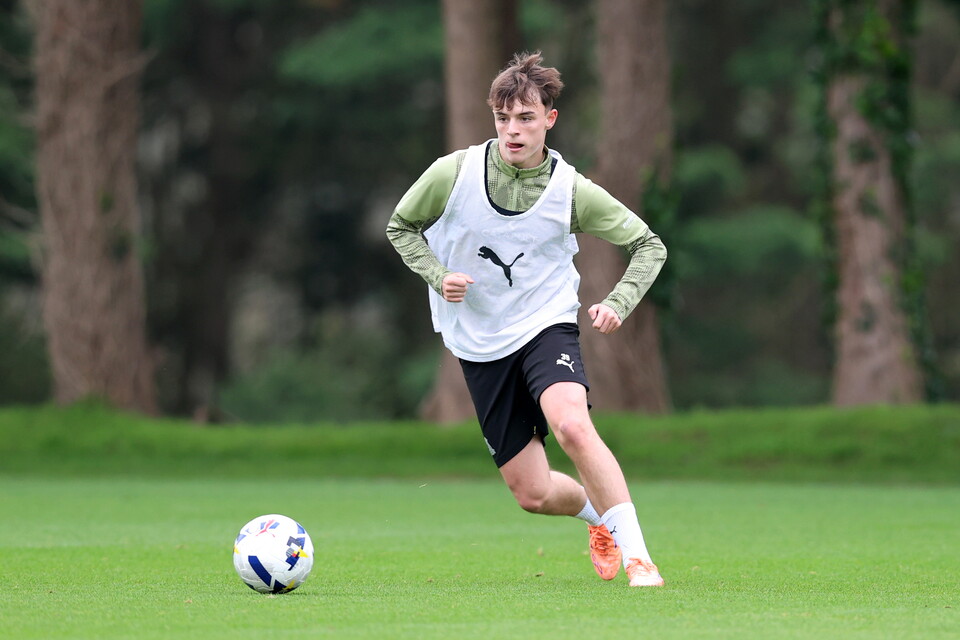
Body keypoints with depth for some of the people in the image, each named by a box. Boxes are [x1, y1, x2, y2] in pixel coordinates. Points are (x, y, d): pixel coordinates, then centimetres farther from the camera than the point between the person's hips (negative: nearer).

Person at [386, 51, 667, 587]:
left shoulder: (570, 190, -10)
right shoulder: (455, 173, -10)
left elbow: (649, 245, 1)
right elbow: (401, 227, 7)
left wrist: (618, 304, -15)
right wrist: (438, 275, -11)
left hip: (546, 326, -2)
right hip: (480, 343, 2)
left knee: (573, 427, -34)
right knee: (533, 494, 2)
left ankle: (636, 556, -25)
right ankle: (597, 513, 37)